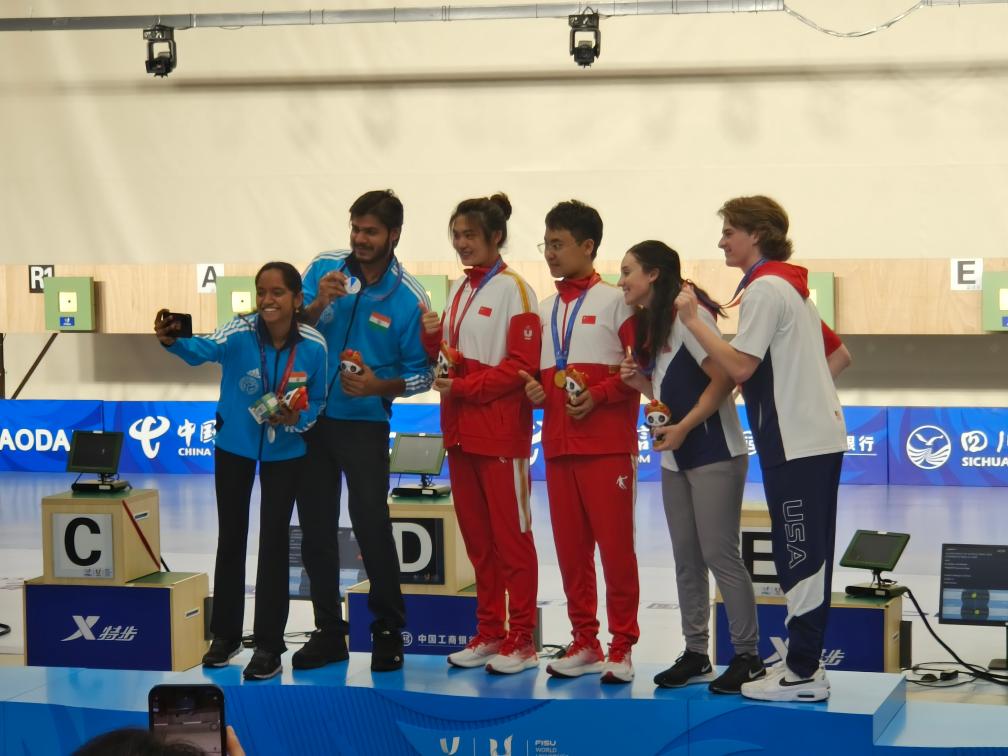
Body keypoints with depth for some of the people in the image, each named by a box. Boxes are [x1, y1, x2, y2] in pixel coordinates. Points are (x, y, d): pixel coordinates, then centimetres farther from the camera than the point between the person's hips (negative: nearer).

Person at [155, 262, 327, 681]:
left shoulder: (313, 346, -18)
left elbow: (316, 403, -5)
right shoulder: (240, 332, -23)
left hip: (284, 451, -1)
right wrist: (173, 342, -64)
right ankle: (224, 633, 27)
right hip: (234, 445, 1)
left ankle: (268, 644, 6)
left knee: (274, 540, -2)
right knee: (231, 536, 12)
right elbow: (204, 349, -43)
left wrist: (297, 419, -26)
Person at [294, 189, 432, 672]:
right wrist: (319, 304, -19)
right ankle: (328, 632, 20)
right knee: (316, 528, 9)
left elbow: (420, 375, -4)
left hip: (365, 423, -3)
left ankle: (388, 631, 10)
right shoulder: (325, 269, -1)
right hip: (311, 418, 4)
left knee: (371, 525, -7)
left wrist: (379, 386, -21)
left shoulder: (409, 299, -8)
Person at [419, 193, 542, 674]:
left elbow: (523, 363, -13)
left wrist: (464, 387, -16)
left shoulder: (512, 289, -7)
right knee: (477, 537, 11)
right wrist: (432, 336, -2)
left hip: (501, 431, -7)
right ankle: (489, 632, 19)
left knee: (511, 536, -2)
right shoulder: (458, 290, 14)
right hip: (460, 429, 7)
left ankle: (521, 640, 3)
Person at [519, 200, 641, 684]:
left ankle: (621, 647, 3)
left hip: (607, 445, -6)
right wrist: (532, 387, 0)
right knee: (570, 549, 7)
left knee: (615, 546, -4)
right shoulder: (545, 311, 16)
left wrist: (598, 395, -17)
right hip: (558, 447, 6)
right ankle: (584, 643, 15)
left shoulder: (615, 302, -2)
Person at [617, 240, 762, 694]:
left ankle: (748, 657, 1)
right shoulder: (650, 324, 14)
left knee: (720, 554, -7)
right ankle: (695, 653, 16)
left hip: (714, 453, -9)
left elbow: (723, 379, -20)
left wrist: (683, 428, -22)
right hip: (675, 457, 9)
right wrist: (639, 382, -1)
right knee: (686, 558, 10)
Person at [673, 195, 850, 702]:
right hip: (819, 437, 10)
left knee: (799, 556, -6)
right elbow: (840, 355, 22)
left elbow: (740, 367, -18)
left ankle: (803, 673, -3)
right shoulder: (791, 287, 18)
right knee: (807, 555, 12)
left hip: (796, 445, -10)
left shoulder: (764, 288, -11)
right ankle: (802, 660, 17)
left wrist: (692, 321, -10)